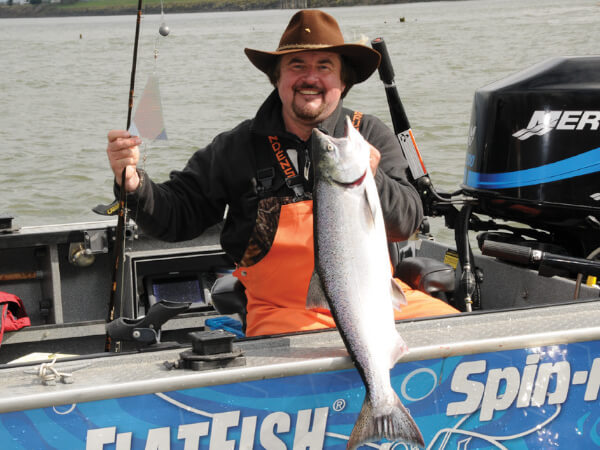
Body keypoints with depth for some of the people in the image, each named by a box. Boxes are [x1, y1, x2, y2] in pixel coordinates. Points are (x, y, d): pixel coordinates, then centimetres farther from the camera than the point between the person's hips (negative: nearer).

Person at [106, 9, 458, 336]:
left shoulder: (371, 137, 6)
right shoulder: (238, 147, 5)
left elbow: (408, 222, -5)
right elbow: (177, 217, 7)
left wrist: (370, 181, -24)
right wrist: (134, 184, -12)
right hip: (285, 311, -2)